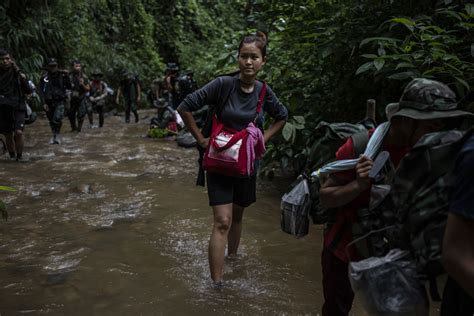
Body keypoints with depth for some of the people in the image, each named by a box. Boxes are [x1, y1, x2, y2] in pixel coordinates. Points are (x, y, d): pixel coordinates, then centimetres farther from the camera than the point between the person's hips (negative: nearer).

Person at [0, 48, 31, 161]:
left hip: (18, 107, -1)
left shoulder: (17, 73, 2)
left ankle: (19, 156, 0)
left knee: (18, 133, -16)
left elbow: (28, 91, 2)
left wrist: (23, 79, -13)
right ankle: (12, 157, 24)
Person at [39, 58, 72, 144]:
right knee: (51, 121, 11)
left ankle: (57, 135, -2)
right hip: (49, 102, 2)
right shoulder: (44, 77, -1)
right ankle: (54, 136, 32)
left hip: (60, 102, -1)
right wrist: (44, 103, -10)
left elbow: (69, 87, -2)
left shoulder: (61, 75, 1)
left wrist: (66, 77, -14)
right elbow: (41, 91, -1)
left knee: (57, 119, -21)